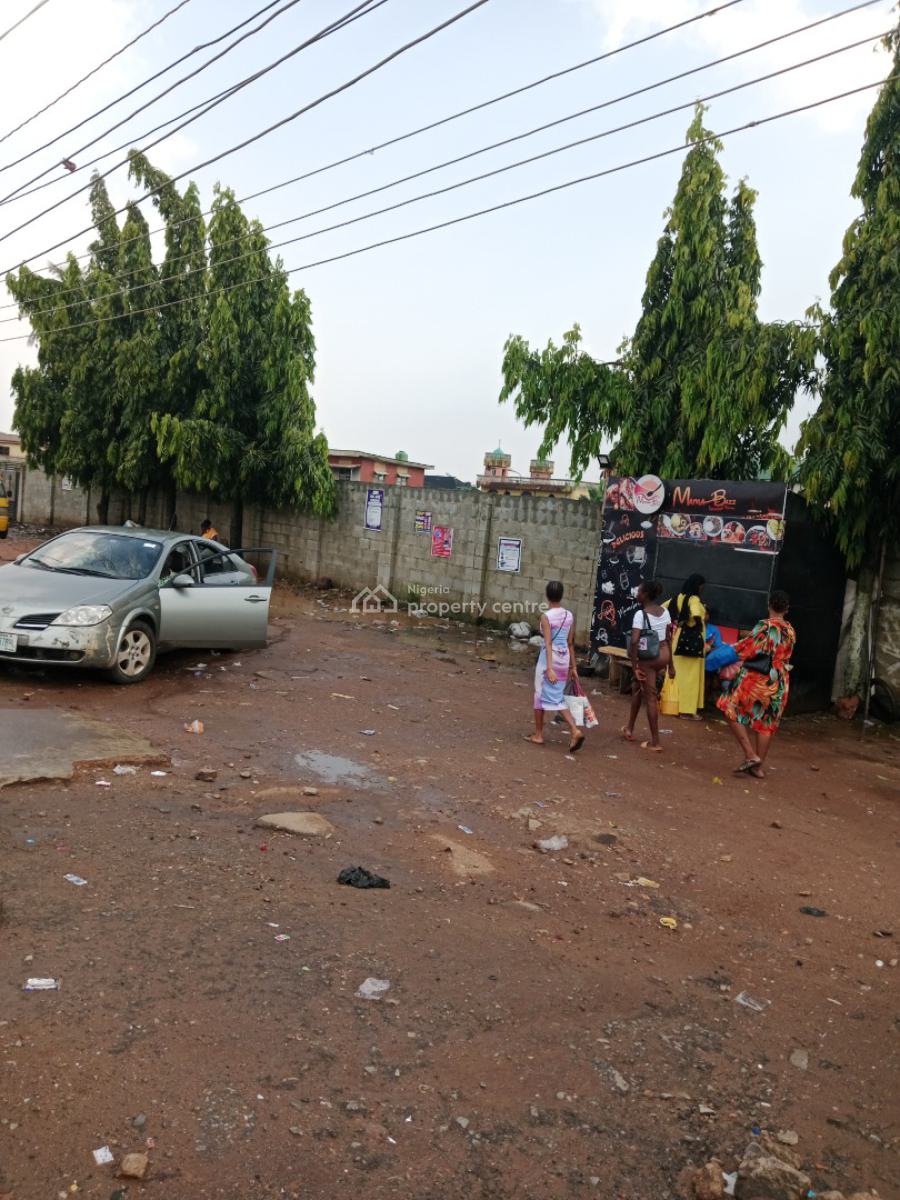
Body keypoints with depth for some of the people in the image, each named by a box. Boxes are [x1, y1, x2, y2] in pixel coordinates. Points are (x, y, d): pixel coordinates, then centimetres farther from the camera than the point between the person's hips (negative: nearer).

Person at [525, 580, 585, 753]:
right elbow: (571, 643, 8)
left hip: (549, 658, -6)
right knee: (557, 698, 13)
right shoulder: (569, 616, 4)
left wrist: (549, 668, -23)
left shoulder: (546, 617, -14)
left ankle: (538, 735, 20)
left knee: (541, 695, 10)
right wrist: (573, 667, 13)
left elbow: (548, 644, -20)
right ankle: (575, 730, -4)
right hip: (564, 659, 6)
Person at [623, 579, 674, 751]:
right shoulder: (665, 611, 5)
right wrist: (670, 663, 16)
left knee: (650, 697, 2)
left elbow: (634, 641, -22)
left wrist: (634, 665, -16)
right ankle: (629, 728, 34)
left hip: (648, 658, -7)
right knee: (637, 687, 24)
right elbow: (669, 638, 10)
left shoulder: (641, 614, -15)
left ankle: (655, 742, 8)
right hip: (663, 655, 7)